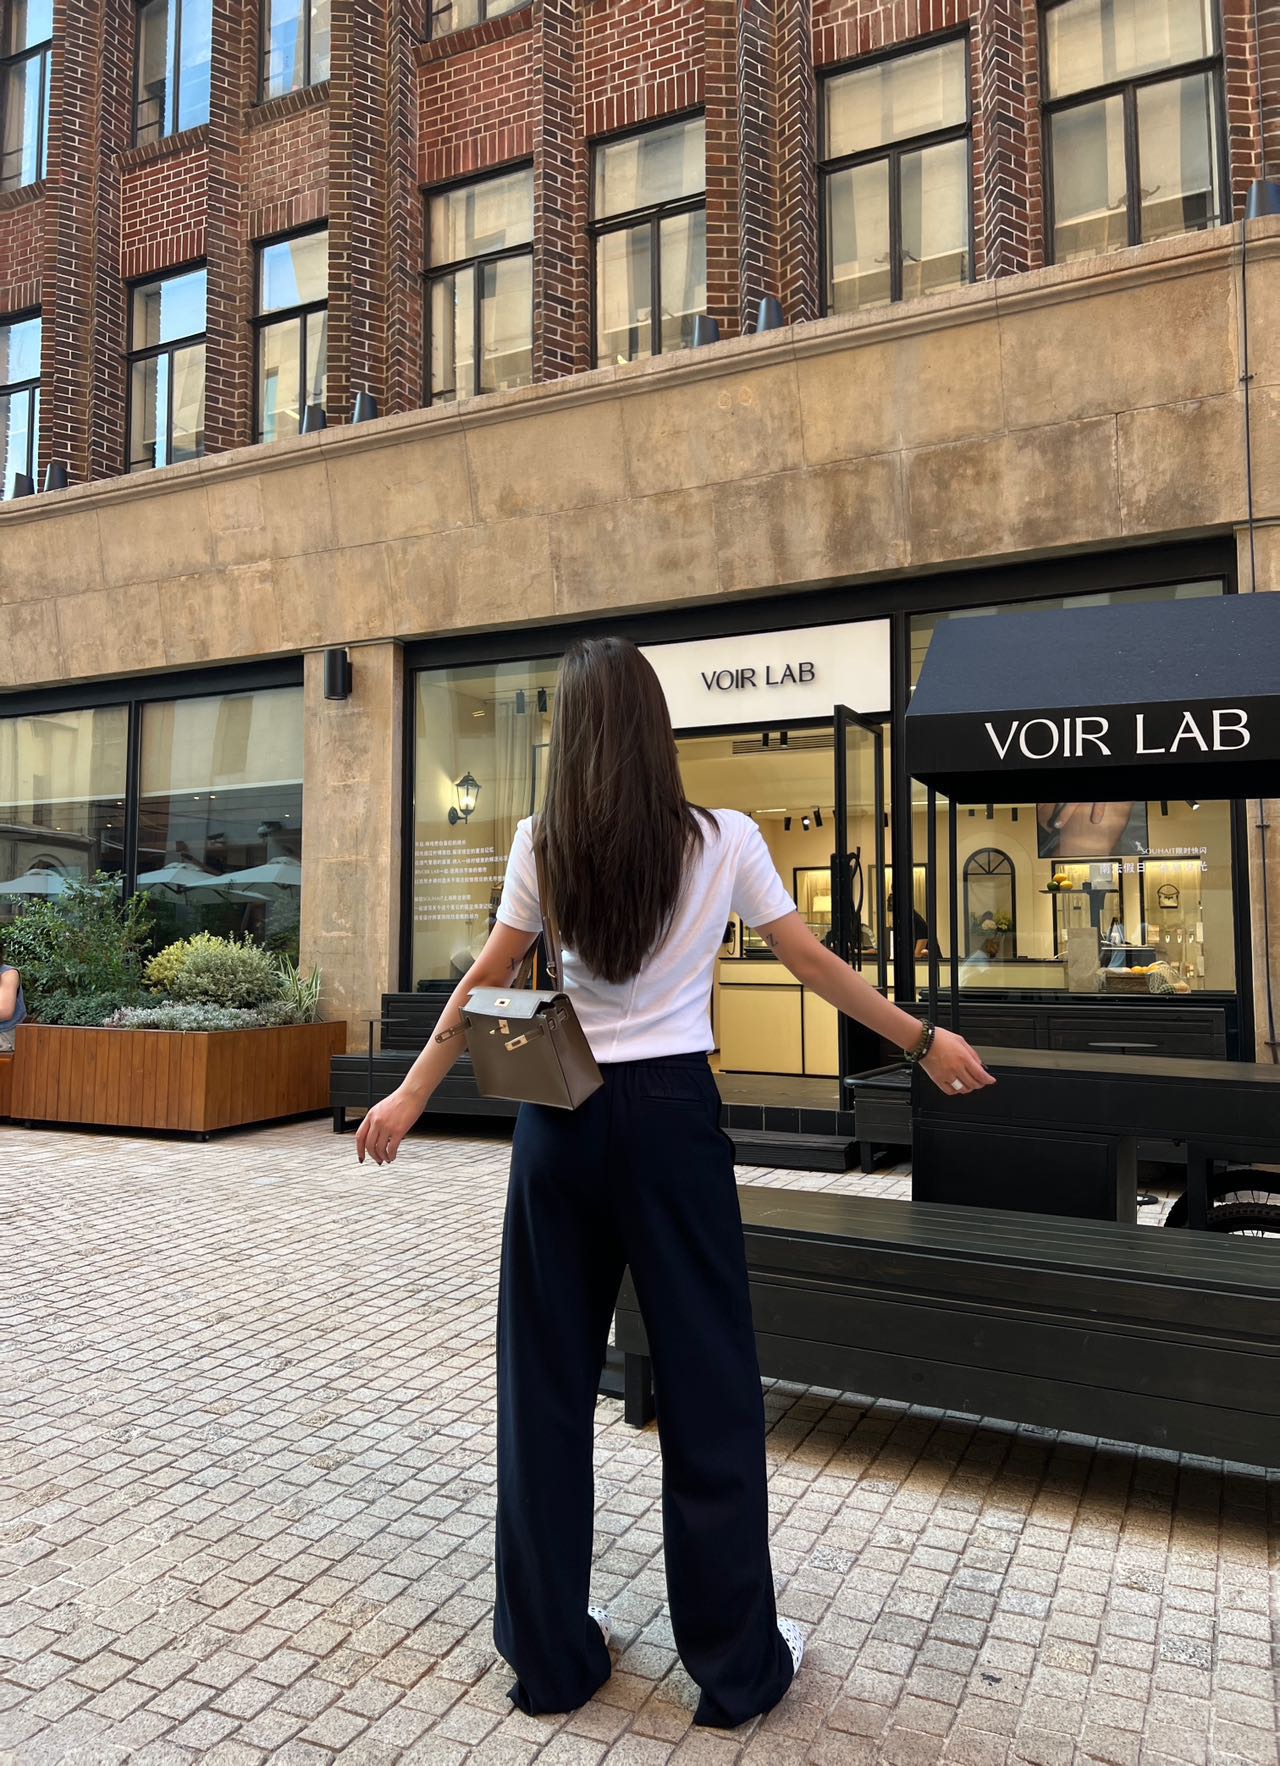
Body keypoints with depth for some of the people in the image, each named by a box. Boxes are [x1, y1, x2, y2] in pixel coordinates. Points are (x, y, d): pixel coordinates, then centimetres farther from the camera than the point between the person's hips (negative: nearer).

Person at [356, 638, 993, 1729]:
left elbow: (487, 983, 1)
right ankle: (738, 1662, 24)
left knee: (548, 1380, 14)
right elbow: (813, 963, 3)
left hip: (560, 1117, 2)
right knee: (709, 1383, 10)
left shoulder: (542, 845, -1)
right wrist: (924, 1040, 15)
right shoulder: (723, 841, -4)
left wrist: (411, 1094, 12)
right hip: (672, 1113, -1)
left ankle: (550, 1651, 29)